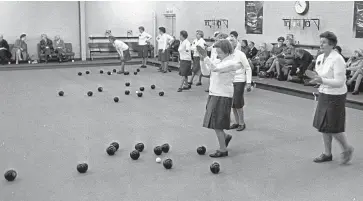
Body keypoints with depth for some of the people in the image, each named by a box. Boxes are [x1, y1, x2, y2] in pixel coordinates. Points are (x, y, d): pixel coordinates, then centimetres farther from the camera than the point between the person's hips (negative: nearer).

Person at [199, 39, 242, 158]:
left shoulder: (231, 63, -14)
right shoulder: (219, 61, 10)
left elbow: (215, 68, -28)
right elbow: (205, 72, 7)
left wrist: (205, 57, -26)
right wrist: (202, 59, -6)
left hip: (223, 96, -8)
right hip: (214, 94, 8)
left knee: (217, 124, -2)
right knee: (213, 122, 14)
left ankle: (223, 150, 10)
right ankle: (225, 137, 36)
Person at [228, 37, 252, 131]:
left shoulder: (240, 54, -11)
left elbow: (248, 69, -7)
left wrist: (249, 82, -12)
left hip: (239, 81, -5)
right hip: (229, 81, 5)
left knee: (238, 104, -5)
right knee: (232, 104, 8)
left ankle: (242, 123, 11)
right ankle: (237, 122, 23)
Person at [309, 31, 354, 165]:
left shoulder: (337, 59, -18)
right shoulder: (320, 58, 5)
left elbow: (339, 82, -22)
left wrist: (322, 80, -32)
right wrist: (316, 79, -4)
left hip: (335, 96, -8)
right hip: (324, 94, 8)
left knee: (333, 127, 0)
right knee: (323, 126, 12)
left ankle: (347, 149, 25)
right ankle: (327, 154, 26)